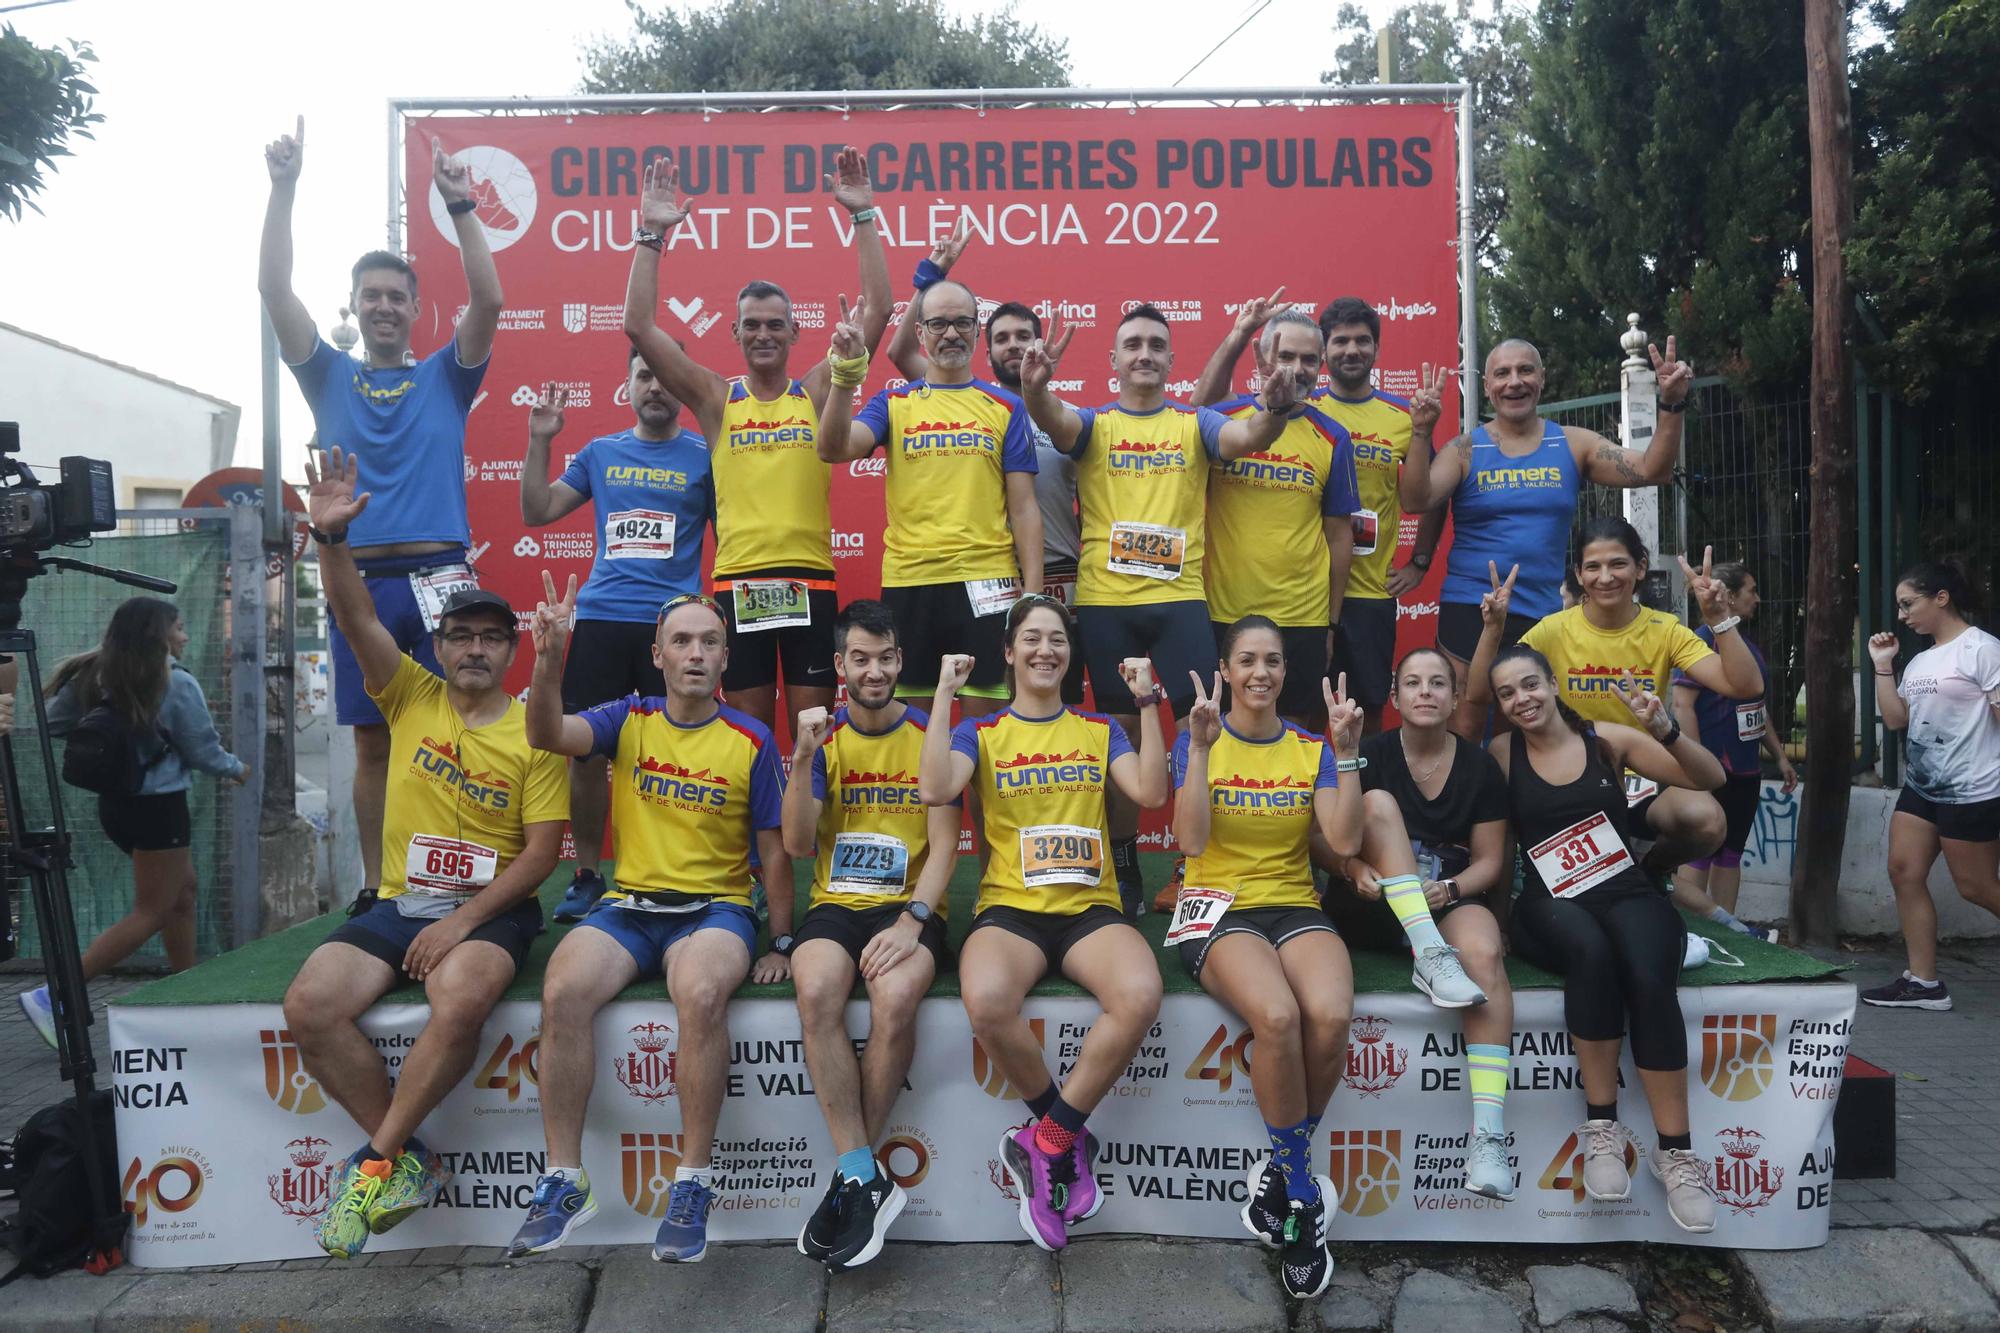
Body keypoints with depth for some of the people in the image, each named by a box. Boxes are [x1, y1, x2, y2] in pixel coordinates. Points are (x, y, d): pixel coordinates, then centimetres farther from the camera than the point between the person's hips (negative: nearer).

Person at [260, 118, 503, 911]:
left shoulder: (445, 378, 12)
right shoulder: (329, 378, 14)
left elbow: (488, 301, -2)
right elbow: (274, 289, 4)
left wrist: (461, 206, -9)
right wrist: (283, 188, -3)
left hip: (439, 576, -1)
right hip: (358, 579, 2)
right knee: (372, 742, 6)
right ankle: (376, 888, 14)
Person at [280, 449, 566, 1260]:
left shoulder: (535, 731, -1)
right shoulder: (411, 698, 8)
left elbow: (542, 851, -5)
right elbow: (356, 620, -6)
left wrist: (464, 921, -15)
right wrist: (331, 538, -23)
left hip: (491, 910, -3)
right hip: (398, 903, 4)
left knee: (459, 1001, -34)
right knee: (310, 1005, -21)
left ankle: (377, 1158, -13)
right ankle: (407, 1158, -6)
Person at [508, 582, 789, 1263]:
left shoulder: (751, 740, 3)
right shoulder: (628, 720, 8)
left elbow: (775, 850, 6)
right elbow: (547, 735, -11)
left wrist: (780, 945, 2)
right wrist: (550, 661, -29)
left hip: (716, 907, -2)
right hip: (628, 904, 2)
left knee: (701, 993, -35)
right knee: (563, 991, -27)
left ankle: (693, 1184, -20)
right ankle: (564, 1182, -13)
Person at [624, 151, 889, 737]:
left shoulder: (817, 391, 6)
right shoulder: (716, 399, 7)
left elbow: (876, 313, 0)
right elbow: (640, 327, 2)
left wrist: (864, 218, -3)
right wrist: (652, 235, -2)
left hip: (810, 579, 0)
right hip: (737, 582, 0)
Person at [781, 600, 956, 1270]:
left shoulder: (930, 735, 4)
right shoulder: (823, 737, 8)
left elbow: (944, 845, -1)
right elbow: (797, 845, 0)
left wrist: (912, 920, -17)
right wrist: (803, 760, -14)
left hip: (909, 906, -1)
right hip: (835, 904, 2)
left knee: (895, 997, -33)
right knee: (816, 990, -32)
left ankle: (852, 1177, -14)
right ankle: (865, 1179, -22)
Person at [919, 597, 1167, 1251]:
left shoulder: (1099, 730, 16)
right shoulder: (981, 732, 11)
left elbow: (1151, 792, -1)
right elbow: (935, 789, -10)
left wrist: (1146, 701, -2)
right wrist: (943, 695, -5)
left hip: (1089, 908, 2)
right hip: (1009, 907, -1)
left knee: (1140, 994, -33)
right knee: (987, 1001, -36)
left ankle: (1045, 1143, -13)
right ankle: (1069, 1136, -8)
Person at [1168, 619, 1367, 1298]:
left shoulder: (1310, 746, 10)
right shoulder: (1199, 738, 3)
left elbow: (1345, 841, -3)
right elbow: (1192, 840, -12)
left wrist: (1346, 753, -9)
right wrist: (1201, 747, -18)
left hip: (1295, 906, 3)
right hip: (1218, 908, -3)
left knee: (1330, 1015, -30)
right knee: (1277, 1017, -34)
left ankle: (1282, 1171, -3)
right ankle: (1303, 1193, -9)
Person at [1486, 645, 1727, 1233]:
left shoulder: (1608, 739, 6)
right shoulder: (1501, 755, 6)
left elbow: (1711, 779, 2)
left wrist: (1666, 731, -15)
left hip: (1628, 894, 1)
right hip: (1552, 907, -1)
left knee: (1648, 977, -32)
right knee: (1591, 949, -36)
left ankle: (1677, 1152, -20)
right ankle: (1601, 1129, -23)